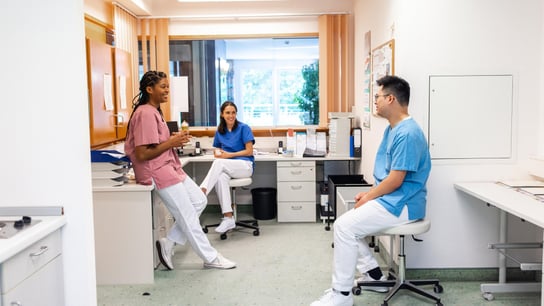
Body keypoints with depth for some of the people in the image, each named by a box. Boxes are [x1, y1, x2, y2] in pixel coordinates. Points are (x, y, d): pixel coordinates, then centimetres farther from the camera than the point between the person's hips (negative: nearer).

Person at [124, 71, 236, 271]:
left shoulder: (154, 112, 14)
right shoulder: (145, 114, -17)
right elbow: (142, 154, -22)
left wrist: (174, 140, 1)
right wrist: (171, 143, -16)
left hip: (169, 167, 10)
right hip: (157, 171, -10)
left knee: (199, 201, 10)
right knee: (188, 216, -2)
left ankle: (168, 243, 14)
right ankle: (210, 258, 12)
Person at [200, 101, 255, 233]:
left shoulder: (243, 128, 1)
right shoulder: (219, 131, 15)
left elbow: (249, 151, -4)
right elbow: (217, 152, 18)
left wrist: (229, 155, -9)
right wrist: (218, 153, -7)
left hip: (245, 165, -3)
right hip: (226, 167, 3)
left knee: (219, 162, -34)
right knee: (220, 177, -35)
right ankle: (228, 218, -37)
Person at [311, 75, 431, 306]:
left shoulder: (407, 133, -21)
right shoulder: (392, 129, 12)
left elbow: (396, 179, -23)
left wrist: (368, 197, -12)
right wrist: (368, 193, 7)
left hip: (400, 205, -11)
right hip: (388, 199, 11)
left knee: (344, 226, -18)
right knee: (345, 222, 13)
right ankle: (373, 274, 19)